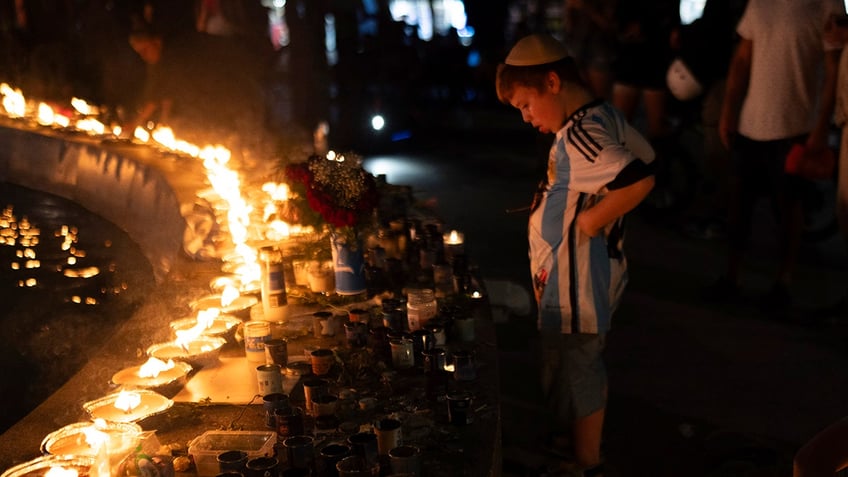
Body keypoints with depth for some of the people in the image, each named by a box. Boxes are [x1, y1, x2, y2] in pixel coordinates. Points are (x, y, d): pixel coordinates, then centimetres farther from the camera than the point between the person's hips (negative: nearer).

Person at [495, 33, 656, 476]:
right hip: (593, 272, 10)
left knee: (575, 370, 6)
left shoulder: (578, 135, -25)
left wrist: (589, 221, -24)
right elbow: (645, 155, 17)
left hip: (574, 285, -10)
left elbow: (639, 180, -37)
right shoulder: (605, 116, 3)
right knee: (586, 364, 23)